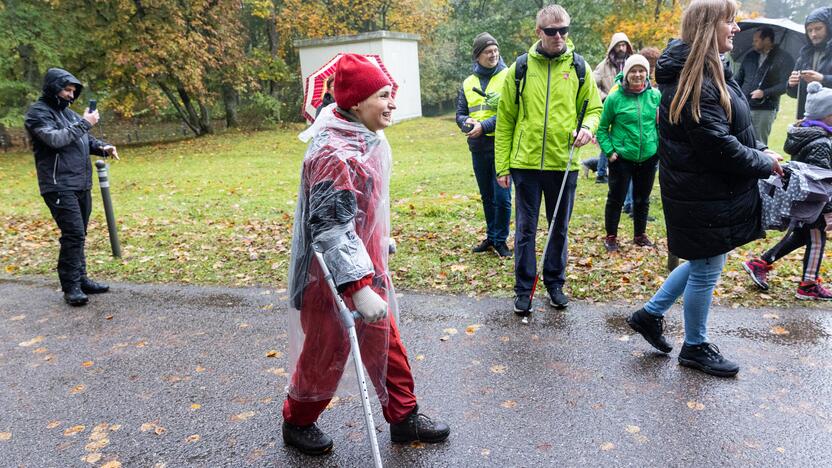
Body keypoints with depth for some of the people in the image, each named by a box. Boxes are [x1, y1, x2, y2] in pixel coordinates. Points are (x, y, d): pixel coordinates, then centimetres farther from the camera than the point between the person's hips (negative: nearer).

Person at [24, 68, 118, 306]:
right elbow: (56, 139, -22)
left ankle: (81, 280, 21)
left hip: (81, 185, 8)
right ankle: (71, 287, -6)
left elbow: (84, 139, 24)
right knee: (73, 234, -13)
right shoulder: (38, 113, -6)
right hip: (59, 186, -8)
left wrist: (102, 147, 3)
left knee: (78, 235, 12)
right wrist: (84, 123, -16)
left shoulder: (67, 112, 17)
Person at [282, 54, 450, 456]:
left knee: (386, 343, 17)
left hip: (365, 265, 9)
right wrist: (359, 287, -32)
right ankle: (298, 423, 36)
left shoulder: (367, 138, 4)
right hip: (333, 277, -8)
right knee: (325, 354, 11)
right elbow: (331, 230, -30)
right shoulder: (334, 154, -27)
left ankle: (404, 418, 34)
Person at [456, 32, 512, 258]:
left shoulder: (508, 77, -3)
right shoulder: (468, 83, 12)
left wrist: (484, 125, -18)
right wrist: (467, 122, -8)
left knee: (502, 196, -3)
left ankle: (500, 239, 12)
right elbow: (460, 113, 14)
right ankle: (491, 236, 29)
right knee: (487, 196, 15)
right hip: (478, 147, 5)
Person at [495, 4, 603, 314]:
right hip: (526, 162, -1)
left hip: (564, 163, 1)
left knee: (560, 228, 13)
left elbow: (594, 108, 11)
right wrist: (502, 166, 0)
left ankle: (555, 282, 29)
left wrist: (587, 128, -14)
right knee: (525, 228, 5)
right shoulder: (520, 68, 0)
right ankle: (524, 288, 18)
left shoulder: (579, 67, 3)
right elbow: (505, 120, 2)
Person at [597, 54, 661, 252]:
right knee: (616, 198, 4)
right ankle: (611, 236, 20)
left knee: (643, 199, 16)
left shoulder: (655, 95, -1)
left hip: (648, 157, 4)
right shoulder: (614, 98, -11)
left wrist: (660, 146, 2)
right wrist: (609, 151, -10)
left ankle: (640, 234, 33)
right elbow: (602, 127, -3)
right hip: (622, 158, -3)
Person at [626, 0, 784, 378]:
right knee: (705, 270, 6)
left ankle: (651, 314, 32)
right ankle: (695, 347, 25)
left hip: (707, 191, 10)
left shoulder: (710, 71, 11)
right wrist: (764, 163, -11)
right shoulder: (695, 80, -21)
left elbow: (736, 128, 18)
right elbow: (717, 146, -25)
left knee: (704, 263, 22)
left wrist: (760, 149, 2)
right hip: (706, 196, -10)